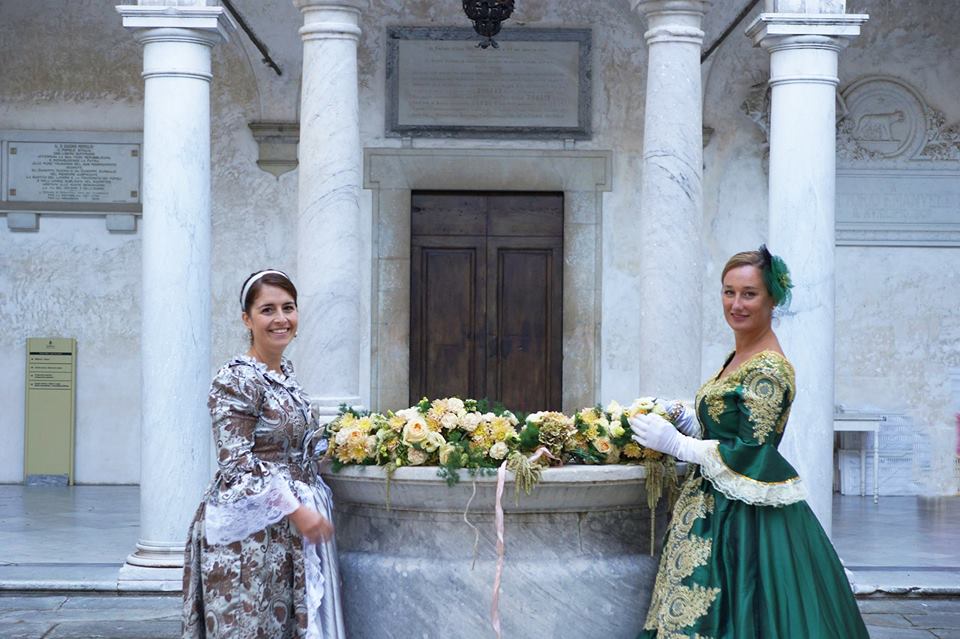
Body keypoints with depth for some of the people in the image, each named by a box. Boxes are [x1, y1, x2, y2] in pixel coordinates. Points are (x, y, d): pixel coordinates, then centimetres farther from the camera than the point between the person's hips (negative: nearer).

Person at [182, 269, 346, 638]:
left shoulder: (286, 372, 11)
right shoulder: (235, 380, -14)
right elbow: (236, 463, -20)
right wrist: (295, 509, -22)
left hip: (294, 525, 8)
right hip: (250, 528, -8)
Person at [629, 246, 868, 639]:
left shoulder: (769, 369, -18)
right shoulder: (739, 356, 11)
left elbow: (748, 454, -20)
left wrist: (674, 442, -14)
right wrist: (686, 421, 4)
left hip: (746, 520, -9)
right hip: (718, 509, 9)